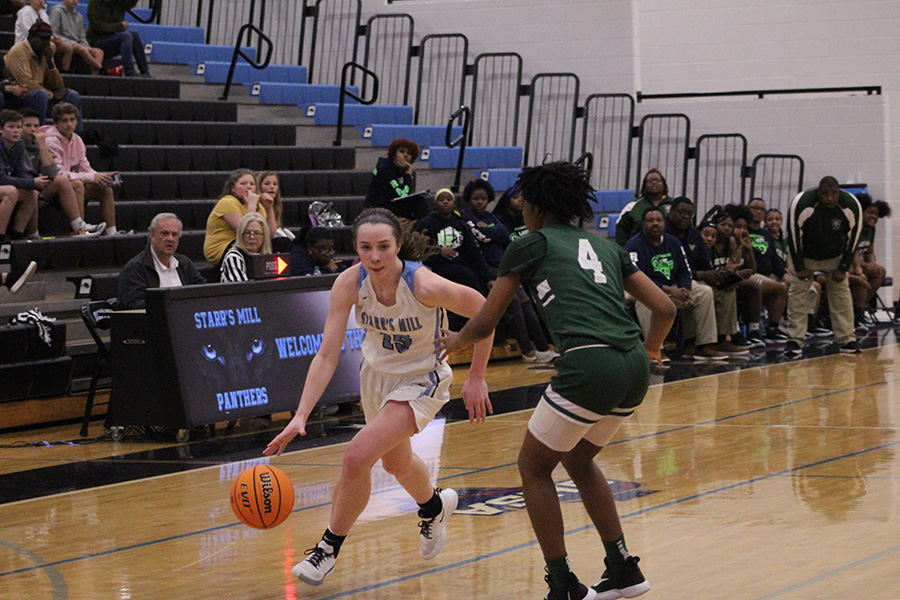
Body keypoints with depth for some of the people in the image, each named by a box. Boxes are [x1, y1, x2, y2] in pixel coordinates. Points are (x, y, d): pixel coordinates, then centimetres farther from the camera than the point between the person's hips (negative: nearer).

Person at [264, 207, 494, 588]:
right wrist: (300, 416, -31)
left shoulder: (424, 285, -33)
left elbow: (483, 311, -18)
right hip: (377, 374, 5)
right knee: (396, 462, 26)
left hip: (421, 381, -5)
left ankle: (330, 547, 2)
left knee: (357, 456, -21)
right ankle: (434, 506, 61)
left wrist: (476, 379, -14)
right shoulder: (349, 283, -23)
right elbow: (327, 355, -22)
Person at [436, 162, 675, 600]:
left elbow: (484, 325, 13)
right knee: (577, 459, 28)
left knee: (533, 467, 13)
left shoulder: (529, 246, 9)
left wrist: (453, 343, 35)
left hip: (589, 366, -7)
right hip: (634, 370, 7)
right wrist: (647, 352, 39)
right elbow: (664, 309, 20)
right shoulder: (604, 246, 24)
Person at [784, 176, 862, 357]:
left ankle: (846, 340, 7)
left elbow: (853, 239, -11)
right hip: (803, 254, -2)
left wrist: (843, 268, -10)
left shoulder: (852, 206, -23)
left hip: (834, 256, 2)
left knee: (842, 292, -1)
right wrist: (800, 267, -17)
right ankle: (794, 340, -6)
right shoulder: (801, 203, -31)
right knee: (798, 292, -10)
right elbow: (793, 237, -21)